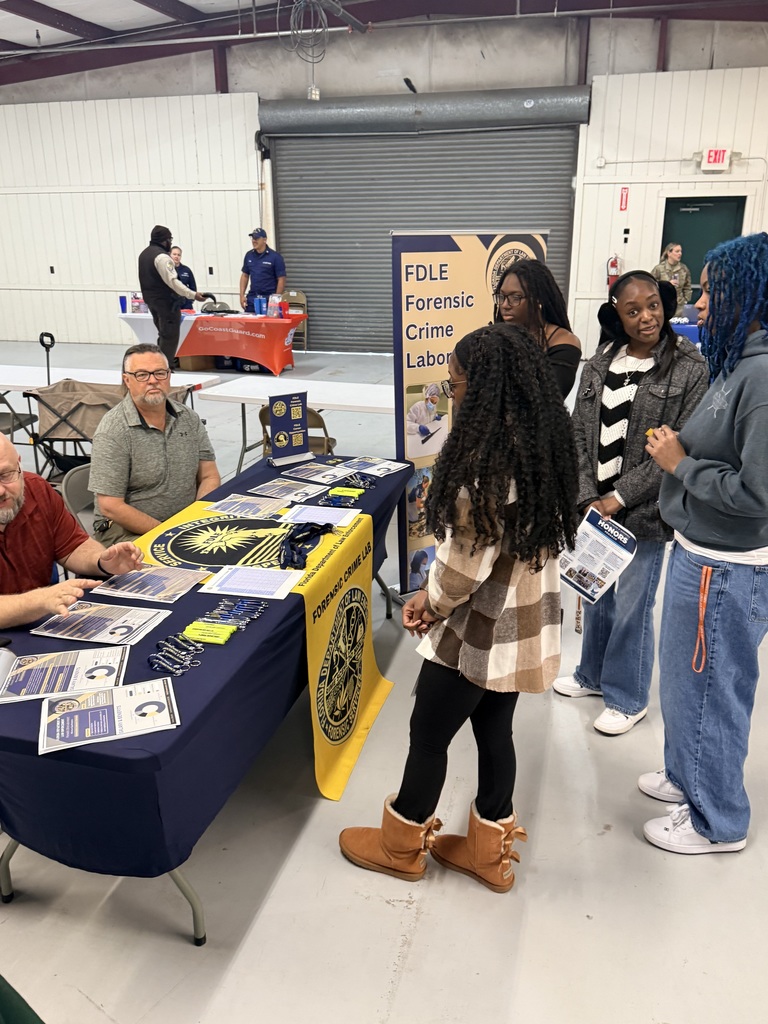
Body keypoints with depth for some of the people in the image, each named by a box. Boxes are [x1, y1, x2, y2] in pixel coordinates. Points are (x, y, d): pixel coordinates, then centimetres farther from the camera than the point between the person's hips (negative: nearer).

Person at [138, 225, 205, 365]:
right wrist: (193, 295, -25)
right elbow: (172, 281, -24)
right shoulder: (162, 257, -18)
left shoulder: (144, 253, 13)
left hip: (151, 300, 10)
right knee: (170, 337, -5)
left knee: (163, 335, 19)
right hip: (165, 301, -10)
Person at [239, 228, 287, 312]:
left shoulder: (275, 257, -6)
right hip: (251, 298, 5)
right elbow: (245, 276, 17)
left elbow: (281, 280, -8)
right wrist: (242, 295, 7)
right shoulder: (249, 255, 11)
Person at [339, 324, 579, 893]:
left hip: (482, 628, -8)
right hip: (525, 620, 9)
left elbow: (468, 559, -25)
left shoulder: (488, 456, -27)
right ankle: (489, 852, 38)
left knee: (429, 733, 12)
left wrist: (432, 602, -5)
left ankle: (401, 847, 34)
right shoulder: (542, 440, 2)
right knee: (495, 730, 21)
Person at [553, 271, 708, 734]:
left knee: (632, 606, 6)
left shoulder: (689, 369, -10)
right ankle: (593, 675, 41)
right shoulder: (599, 366, 4)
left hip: (645, 511, -5)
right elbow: (579, 436, 3)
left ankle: (628, 698, 27)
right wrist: (589, 498, -8)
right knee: (595, 595, 19)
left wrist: (620, 497, -15)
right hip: (595, 506, 5)